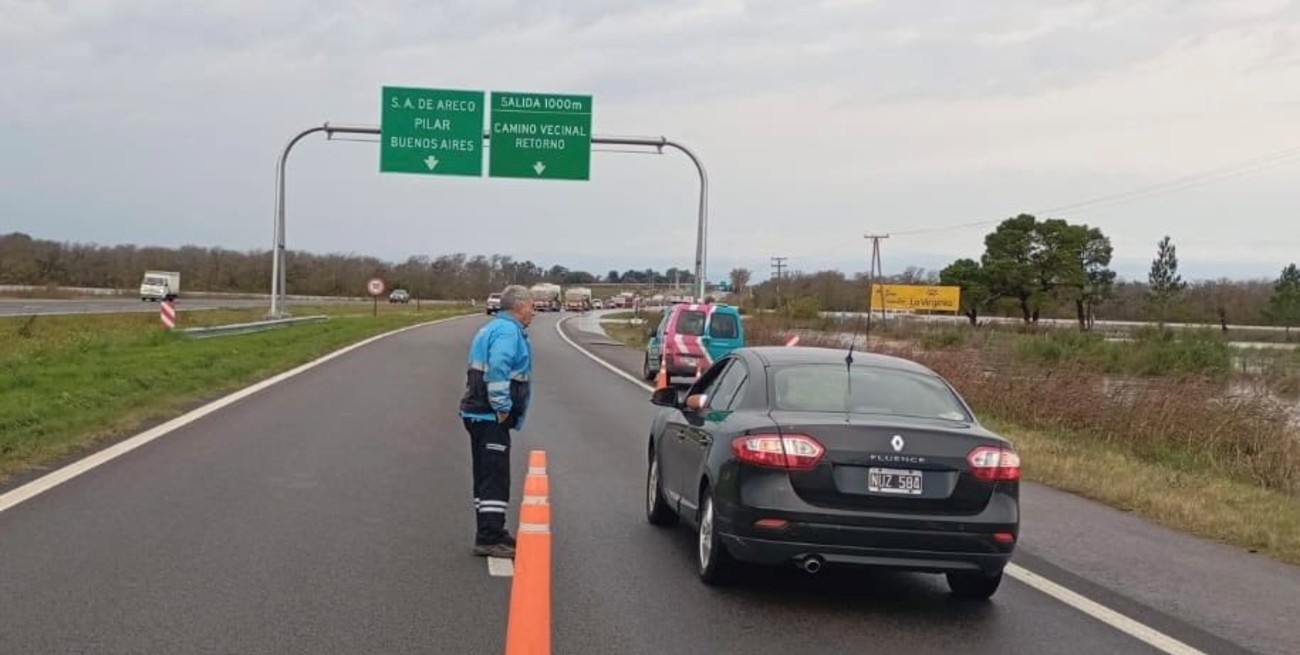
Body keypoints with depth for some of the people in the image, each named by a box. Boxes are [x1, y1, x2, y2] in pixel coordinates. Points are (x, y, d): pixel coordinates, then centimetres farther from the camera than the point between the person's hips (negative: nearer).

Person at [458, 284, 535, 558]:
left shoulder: (493, 328, 20)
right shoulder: (508, 331, -14)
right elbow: (498, 367, -29)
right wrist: (502, 406, -23)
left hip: (480, 415, 11)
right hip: (491, 417, -11)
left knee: (487, 476, 16)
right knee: (495, 477, -9)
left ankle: (490, 533, 25)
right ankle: (489, 538, -9)